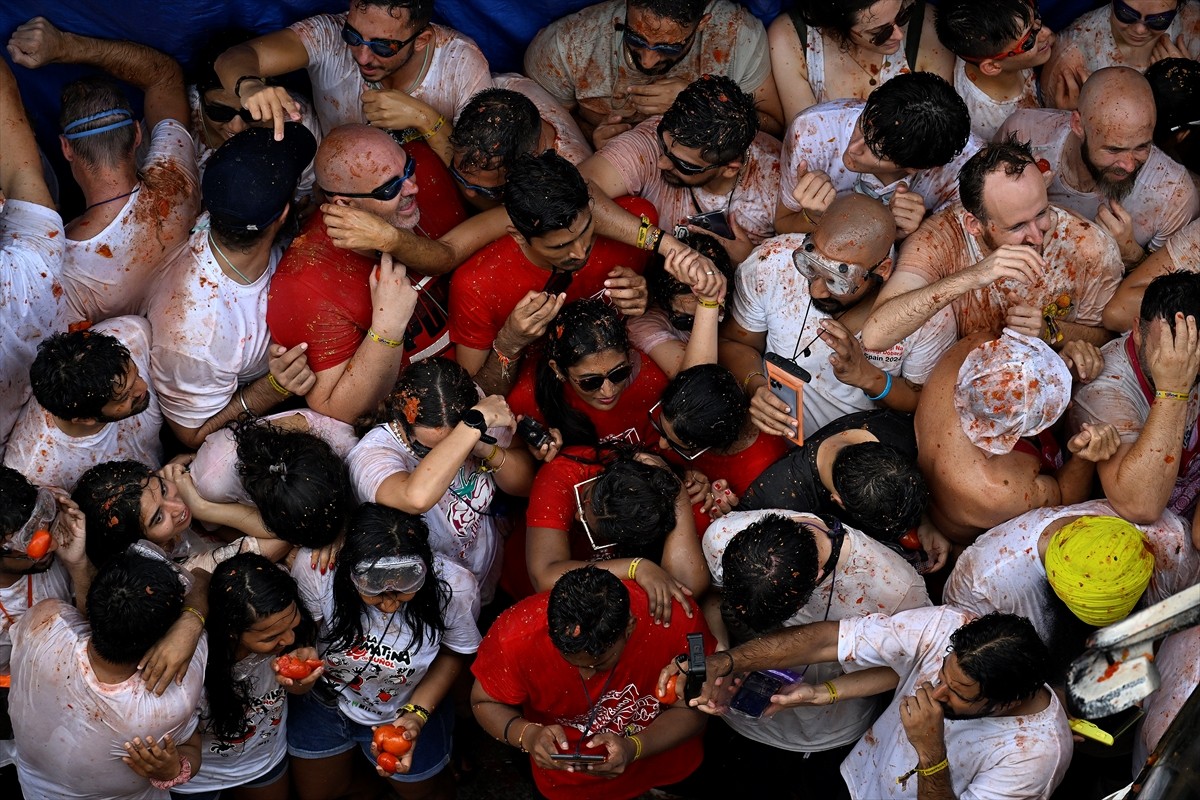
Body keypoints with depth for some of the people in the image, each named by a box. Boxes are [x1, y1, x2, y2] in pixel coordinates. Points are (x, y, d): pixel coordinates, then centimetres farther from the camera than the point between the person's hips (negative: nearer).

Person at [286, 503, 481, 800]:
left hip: (409, 710, 0)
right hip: (322, 703, 0)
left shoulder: (455, 588, -33)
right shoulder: (315, 569, -38)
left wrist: (417, 714, -23)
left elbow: (453, 652, -12)